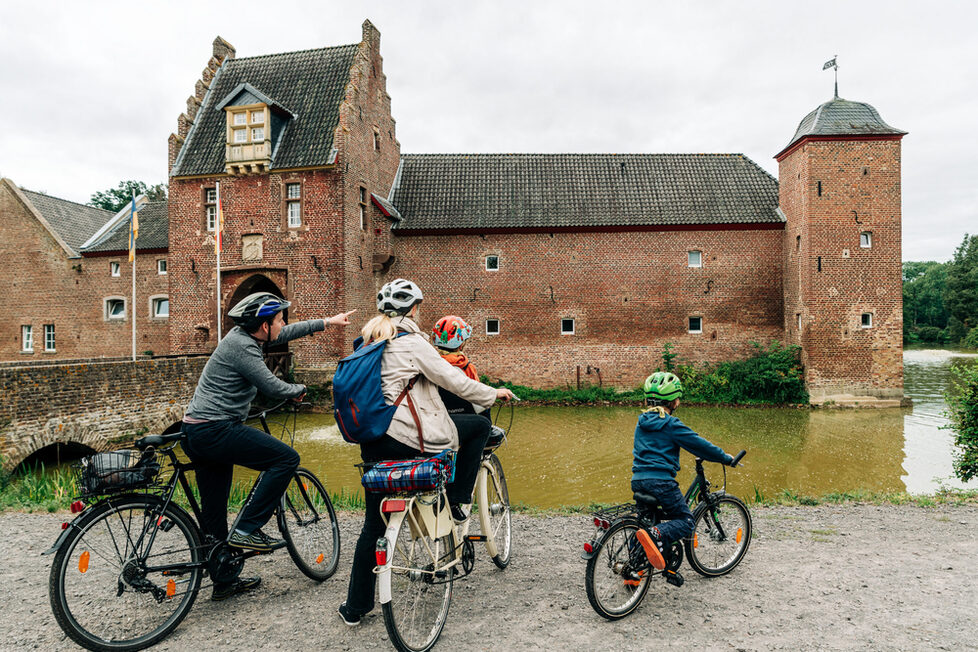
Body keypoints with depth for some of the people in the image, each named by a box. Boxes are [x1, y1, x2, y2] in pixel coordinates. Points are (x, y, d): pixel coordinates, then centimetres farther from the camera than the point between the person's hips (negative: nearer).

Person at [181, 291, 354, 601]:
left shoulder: (243, 335, 12)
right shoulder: (241, 347, -16)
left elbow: (288, 332, 25)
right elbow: (273, 387, -17)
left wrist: (328, 321, 31)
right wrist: (300, 389, 5)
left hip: (195, 432, 10)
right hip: (216, 429, -10)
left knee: (214, 509, 15)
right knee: (287, 458, -10)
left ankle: (224, 581, 26)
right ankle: (246, 529, -6)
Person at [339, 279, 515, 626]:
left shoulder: (368, 341, 15)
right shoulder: (411, 342, -9)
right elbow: (455, 381, -7)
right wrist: (493, 393, 8)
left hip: (372, 441, 8)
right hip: (408, 436, -8)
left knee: (373, 525, 18)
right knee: (480, 425, 11)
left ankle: (355, 608, 26)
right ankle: (456, 501, 18)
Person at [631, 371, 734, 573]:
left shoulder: (642, 422, 14)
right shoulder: (671, 424, -8)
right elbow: (698, 444, -4)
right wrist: (725, 458, 11)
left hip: (638, 480, 7)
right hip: (661, 481, -7)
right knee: (684, 521, 4)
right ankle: (655, 537, -24)